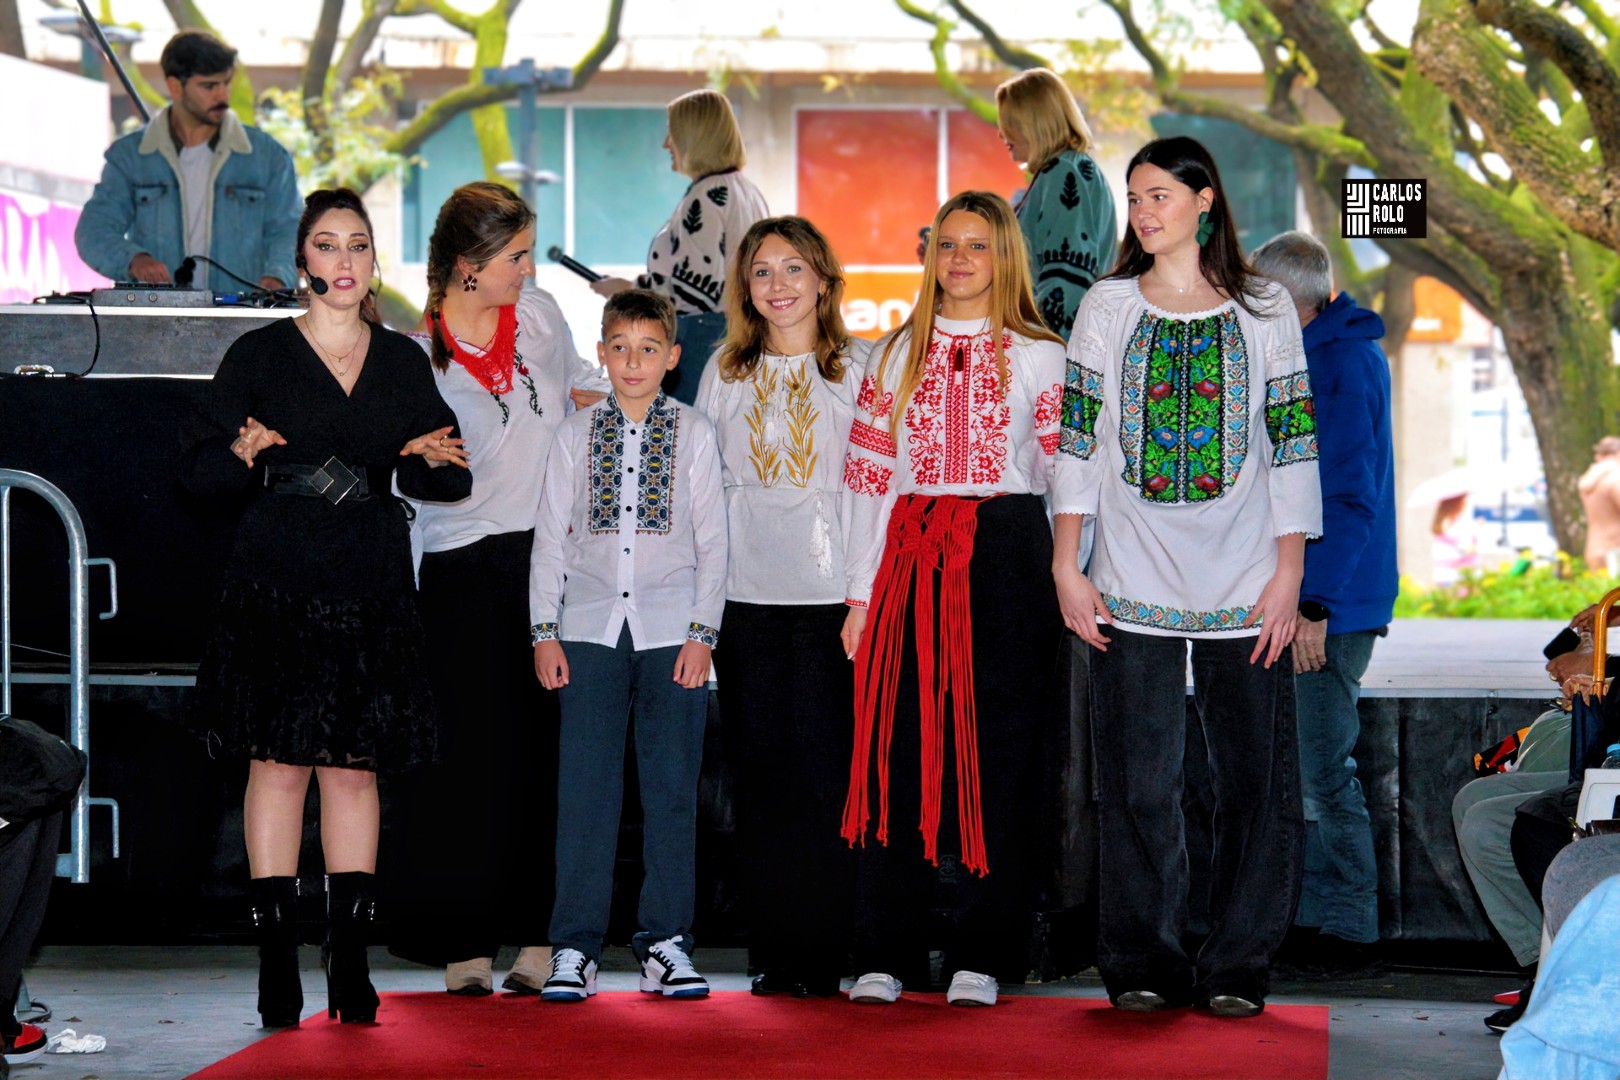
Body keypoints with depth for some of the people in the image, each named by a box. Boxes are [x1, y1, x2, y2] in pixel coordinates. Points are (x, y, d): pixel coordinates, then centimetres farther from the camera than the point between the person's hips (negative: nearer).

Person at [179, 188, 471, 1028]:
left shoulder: (402, 361, 12)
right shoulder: (260, 355, 4)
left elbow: (454, 482, 14)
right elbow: (198, 468, 1)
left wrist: (433, 460, -8)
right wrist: (246, 458, -19)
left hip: (372, 589, 2)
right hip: (276, 586, -2)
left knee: (356, 767, 1)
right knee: (280, 762, -5)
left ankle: (349, 963, 5)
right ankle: (276, 964, -1)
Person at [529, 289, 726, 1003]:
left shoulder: (693, 434, 6)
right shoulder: (576, 434, 8)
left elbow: (712, 541, 5)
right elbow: (550, 536, 8)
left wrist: (703, 631, -2)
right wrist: (545, 630, 2)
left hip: (672, 632, 0)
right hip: (590, 629, 0)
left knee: (671, 789, 1)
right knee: (585, 790, -2)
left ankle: (665, 943, 9)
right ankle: (575, 947, 2)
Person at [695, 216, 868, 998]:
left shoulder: (859, 367, 5)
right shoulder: (725, 373, 13)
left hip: (833, 590, -3)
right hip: (747, 595, 3)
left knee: (826, 765, -5)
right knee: (762, 771, 3)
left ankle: (824, 953, -2)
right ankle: (772, 954, 7)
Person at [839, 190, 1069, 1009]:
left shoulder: (1039, 357, 7)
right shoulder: (896, 355, 13)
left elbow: (1066, 476, 3)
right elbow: (869, 477, 10)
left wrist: (1072, 584, -6)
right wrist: (862, 591, 5)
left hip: (1006, 558, -2)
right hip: (909, 561, 2)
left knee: (997, 748, -2)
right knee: (899, 748, -2)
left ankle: (982, 958, 4)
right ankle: (885, 955, 3)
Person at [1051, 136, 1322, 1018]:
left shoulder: (1265, 311, 6)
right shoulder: (1107, 308, 8)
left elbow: (1293, 444, 4)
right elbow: (1077, 439, 6)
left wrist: (1289, 571, -3)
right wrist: (1066, 565, 0)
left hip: (1246, 582, 0)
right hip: (1133, 582, 0)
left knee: (1253, 772, 0)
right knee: (1139, 778, -1)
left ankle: (1236, 968, 8)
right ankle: (1144, 965, 9)